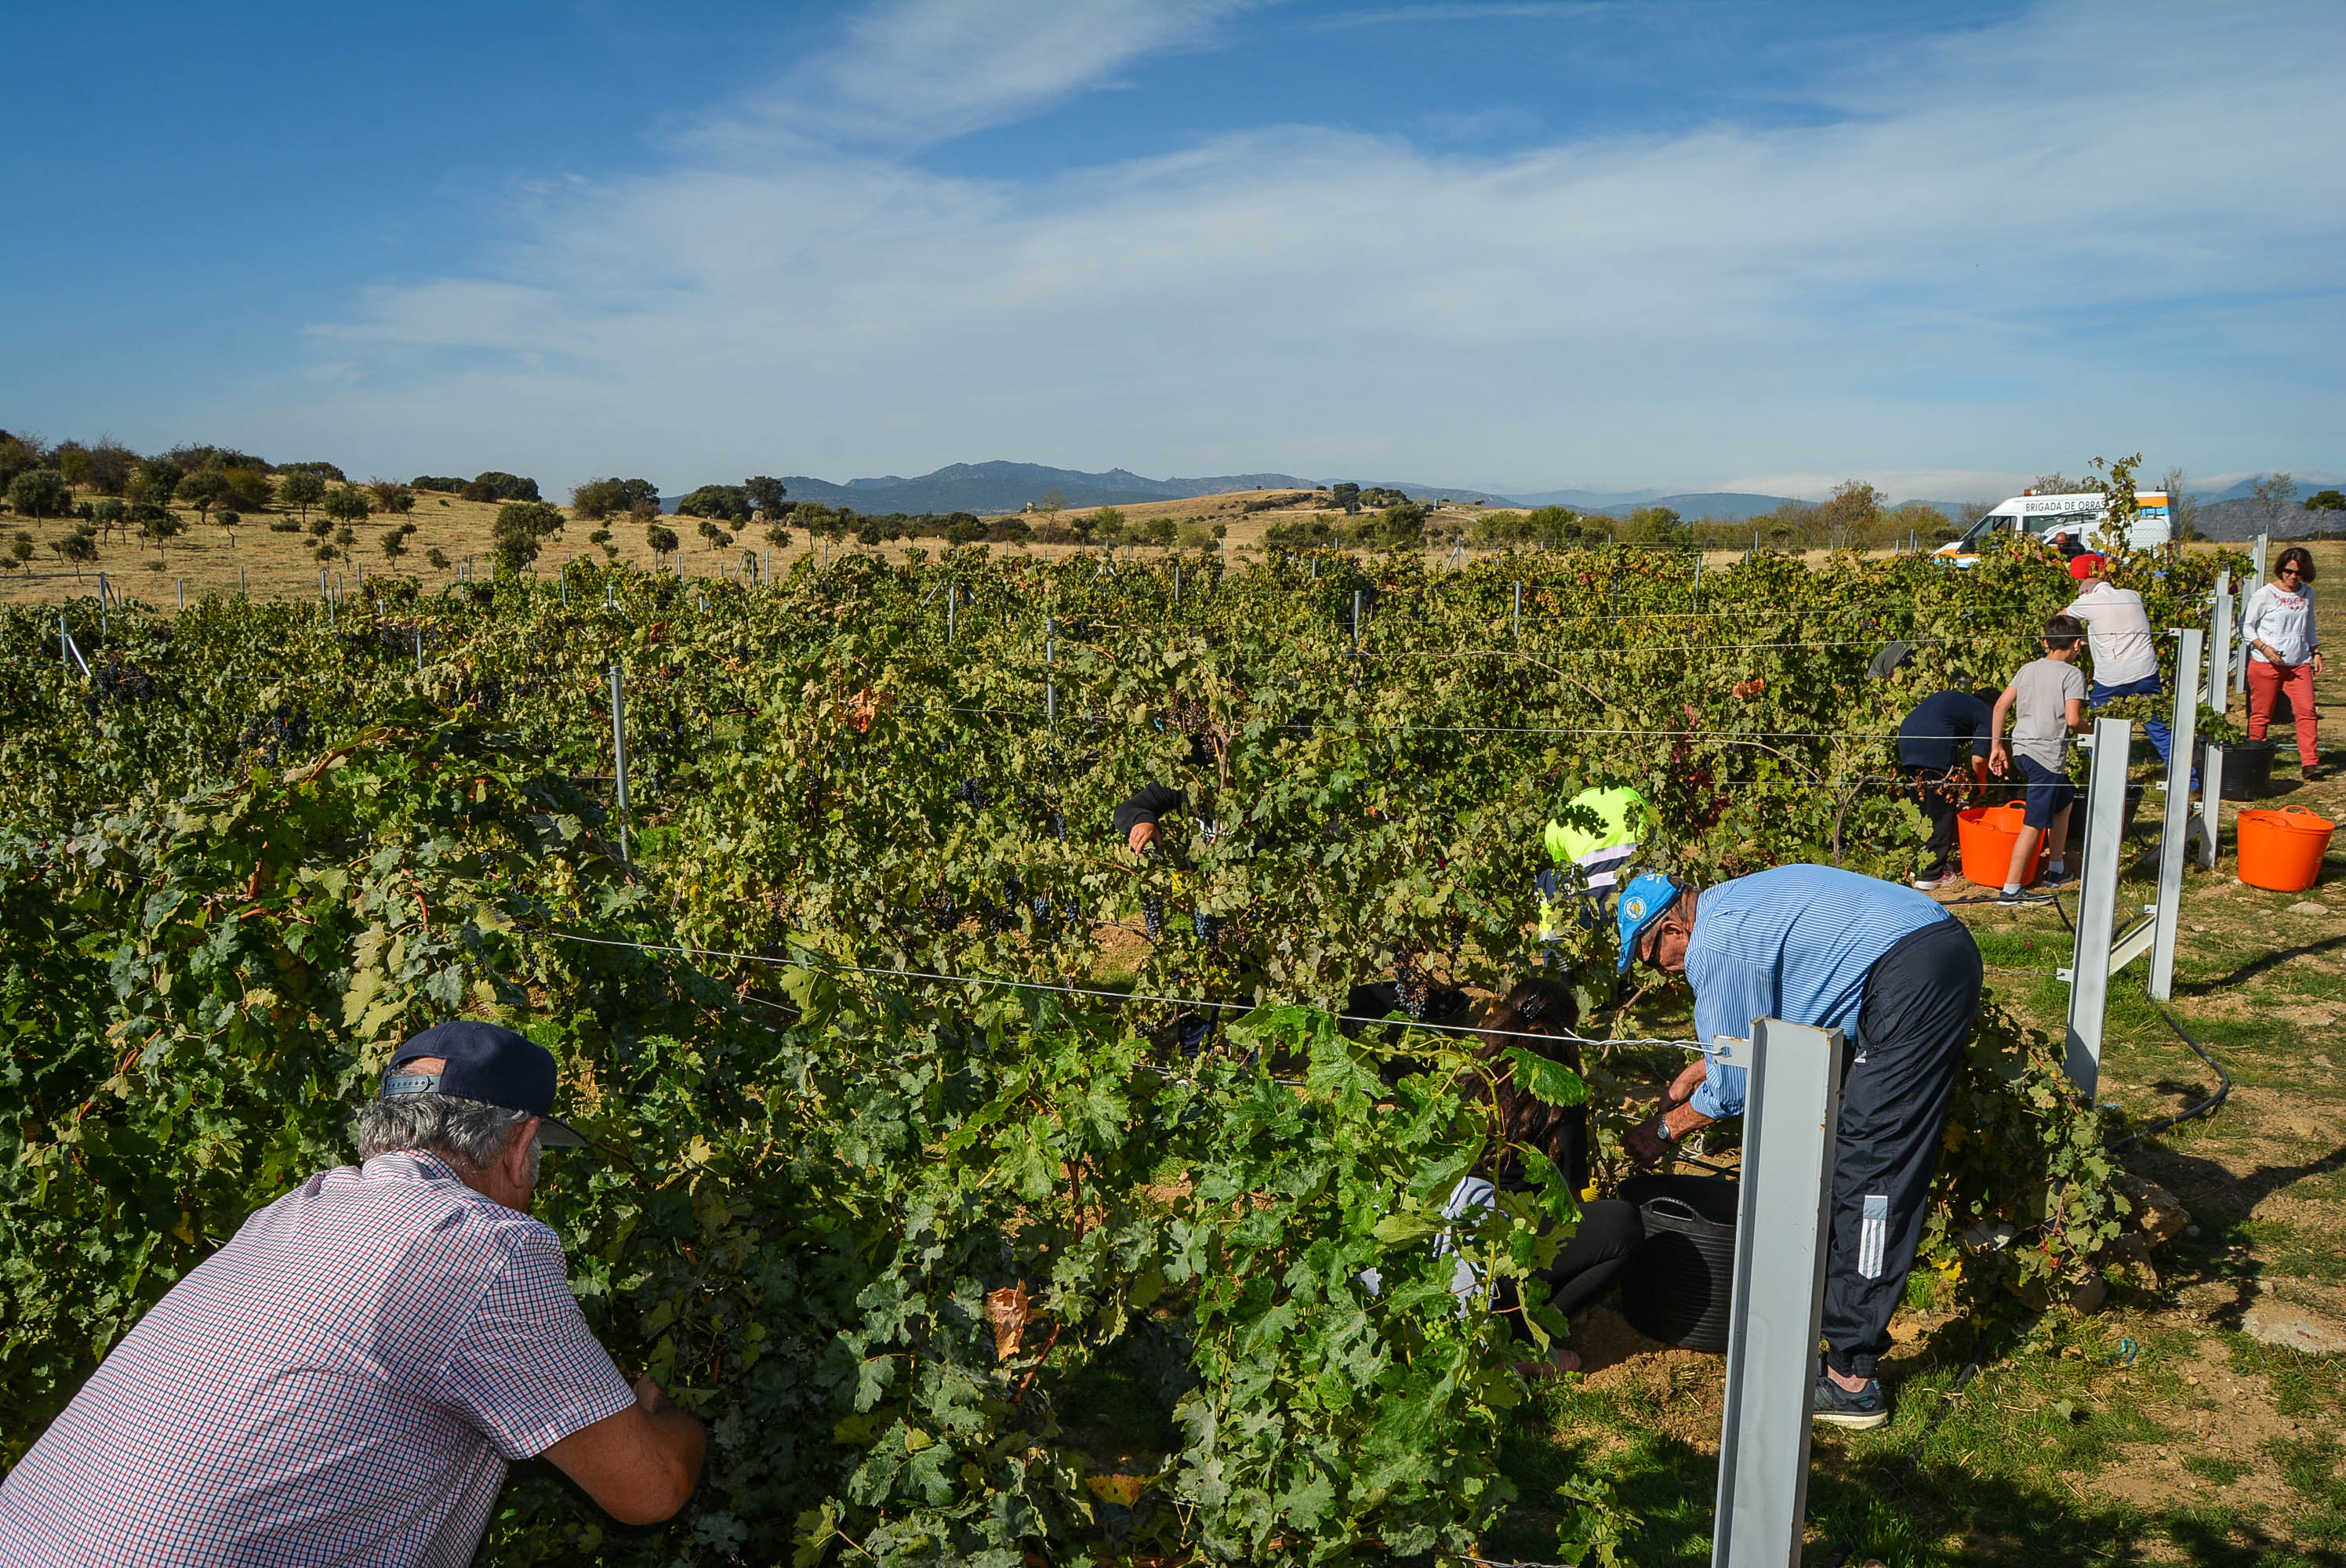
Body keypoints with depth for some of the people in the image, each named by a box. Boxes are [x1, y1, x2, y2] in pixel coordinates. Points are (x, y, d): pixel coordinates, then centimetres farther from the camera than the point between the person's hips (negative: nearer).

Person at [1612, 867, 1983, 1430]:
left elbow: (1732, 1088, -4)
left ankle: (1853, 1379, -4)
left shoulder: (1714, 946, -11)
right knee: (1843, 1148, 18)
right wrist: (1684, 1082, 36)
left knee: (1870, 1169, -7)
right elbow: (1748, 1032, 33)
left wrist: (1661, 1131, 10)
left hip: (1910, 977, -10)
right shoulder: (1736, 907, 19)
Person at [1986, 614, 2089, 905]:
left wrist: (1997, 746, 10)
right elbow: (2073, 718, -17)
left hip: (2022, 749, 8)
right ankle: (2010, 889, -6)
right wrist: (2089, 728, 6)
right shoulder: (2072, 674, -7)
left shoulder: (2028, 669, 10)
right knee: (2034, 823, -4)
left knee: (2065, 799, 28)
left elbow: (2001, 705, 5)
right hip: (2048, 754, -8)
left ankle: (2056, 869, 34)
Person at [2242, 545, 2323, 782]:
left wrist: (2316, 652, 16)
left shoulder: (2307, 593, 11)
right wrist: (2264, 647, -14)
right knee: (2261, 714, 2)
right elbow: (2246, 626, -2)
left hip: (2299, 663, 4)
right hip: (2266, 664, -4)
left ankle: (2310, 762, -10)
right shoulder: (2265, 594, -5)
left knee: (2306, 710, -9)